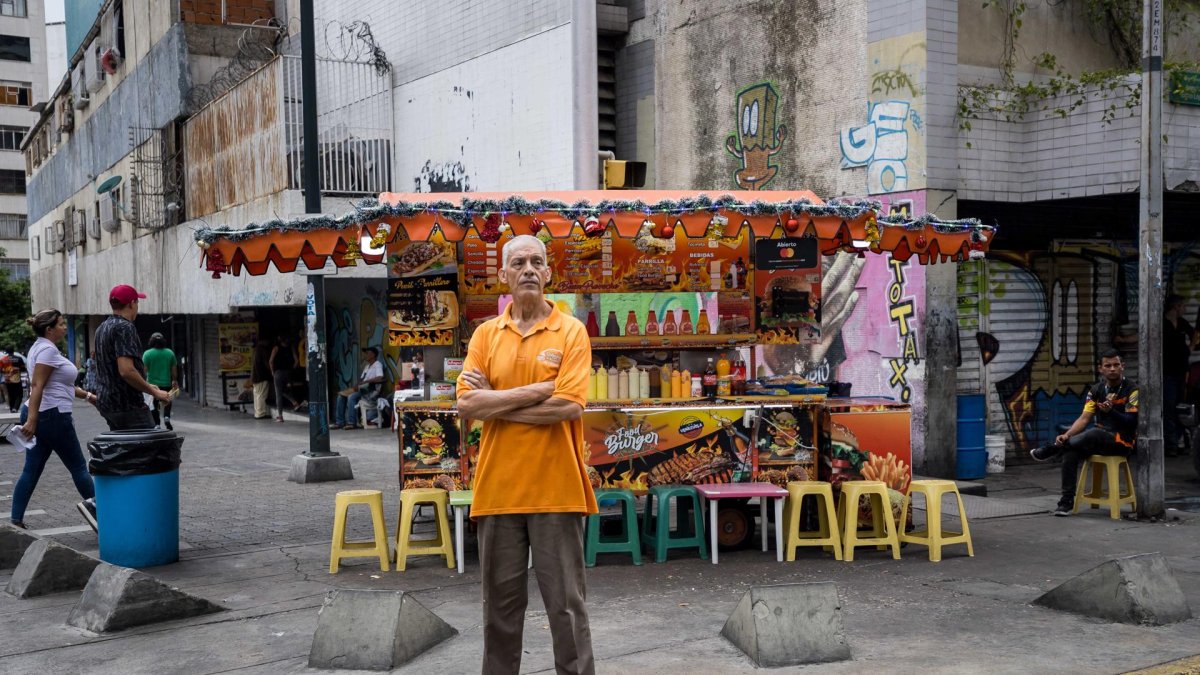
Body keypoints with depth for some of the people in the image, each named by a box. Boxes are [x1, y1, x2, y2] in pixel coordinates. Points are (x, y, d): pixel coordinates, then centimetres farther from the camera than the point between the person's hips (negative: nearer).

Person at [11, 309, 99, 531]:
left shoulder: (42, 347, 17)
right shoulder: (48, 349, -14)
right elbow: (37, 385, -23)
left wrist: (88, 396, 21)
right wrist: (31, 420, -27)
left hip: (39, 417, 10)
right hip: (52, 415, -10)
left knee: (31, 471, 8)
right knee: (78, 466, 1)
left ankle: (16, 520, 7)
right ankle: (94, 505, 6)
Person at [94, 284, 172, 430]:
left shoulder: (102, 329, 15)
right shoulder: (125, 328, -15)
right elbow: (126, 370, -24)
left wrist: (147, 386, 25)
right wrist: (154, 392, -16)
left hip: (106, 402, 9)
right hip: (127, 405, -9)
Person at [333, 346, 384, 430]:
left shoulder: (378, 365, -6)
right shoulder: (367, 366, 22)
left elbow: (379, 378, -23)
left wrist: (365, 381, -21)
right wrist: (357, 385, -2)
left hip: (371, 391, -9)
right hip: (362, 389, 9)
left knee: (351, 397, -30)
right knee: (341, 396, -3)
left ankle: (351, 423, -26)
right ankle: (339, 422, -5)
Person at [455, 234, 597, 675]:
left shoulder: (571, 331, -1)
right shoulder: (486, 334, 8)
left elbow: (569, 406, -14)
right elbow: (466, 405, -5)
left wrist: (495, 402, -8)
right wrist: (537, 391, -12)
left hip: (555, 488, -3)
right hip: (498, 487, 3)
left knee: (566, 601, 4)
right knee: (501, 600, 12)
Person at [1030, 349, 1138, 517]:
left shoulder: (1132, 390, -9)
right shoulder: (1096, 390, 5)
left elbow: (1131, 422, -14)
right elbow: (1085, 418, -3)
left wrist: (1111, 411, -33)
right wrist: (1067, 435, -20)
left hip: (1123, 441, -5)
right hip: (1100, 440, 5)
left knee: (1093, 433, -36)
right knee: (1070, 452, -23)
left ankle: (1049, 450, -16)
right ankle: (1067, 501, -21)